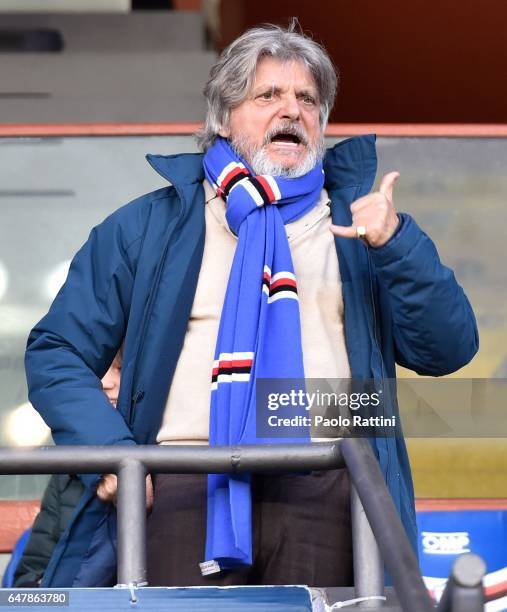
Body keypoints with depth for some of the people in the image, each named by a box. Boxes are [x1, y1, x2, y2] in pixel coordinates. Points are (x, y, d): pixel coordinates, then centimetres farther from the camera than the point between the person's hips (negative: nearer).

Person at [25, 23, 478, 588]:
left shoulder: (358, 223, 19)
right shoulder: (148, 226, 15)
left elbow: (448, 350, 10)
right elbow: (56, 353, 12)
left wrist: (396, 243, -5)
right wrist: (113, 451, -4)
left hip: (321, 486, 1)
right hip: (183, 485, -1)